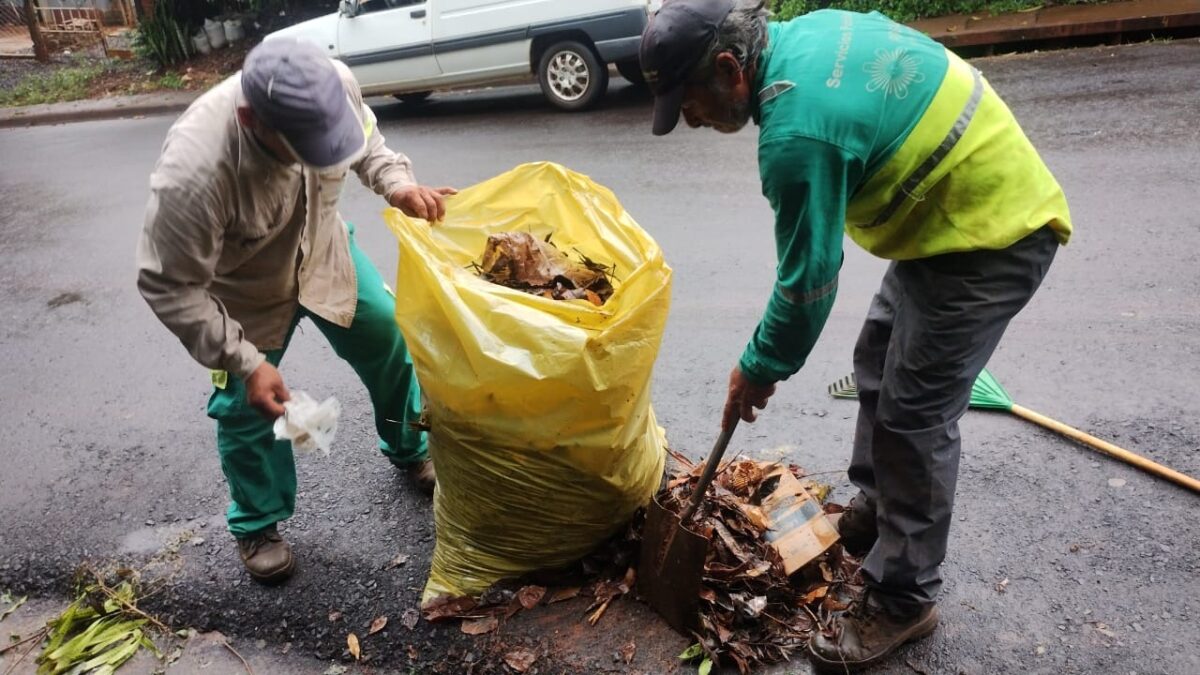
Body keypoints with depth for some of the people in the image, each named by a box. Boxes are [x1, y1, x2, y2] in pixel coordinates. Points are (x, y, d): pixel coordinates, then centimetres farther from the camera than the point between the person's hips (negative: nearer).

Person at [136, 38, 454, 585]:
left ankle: (410, 451, 38)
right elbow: (170, 288, -29)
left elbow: (366, 143, -5)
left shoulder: (335, 87, -30)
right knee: (246, 408, 3)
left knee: (391, 342, 11)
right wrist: (245, 362, -30)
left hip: (323, 252, 4)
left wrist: (398, 185, -24)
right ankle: (256, 526, 31)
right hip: (240, 290, -4)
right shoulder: (193, 172, -42)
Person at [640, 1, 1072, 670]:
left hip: (988, 234, -10)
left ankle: (904, 601, 10)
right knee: (879, 363, 18)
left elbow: (808, 278, -22)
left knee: (913, 416, -6)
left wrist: (759, 370, -7)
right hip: (978, 198, 10)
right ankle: (875, 511, 35)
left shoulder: (798, 132, -29)